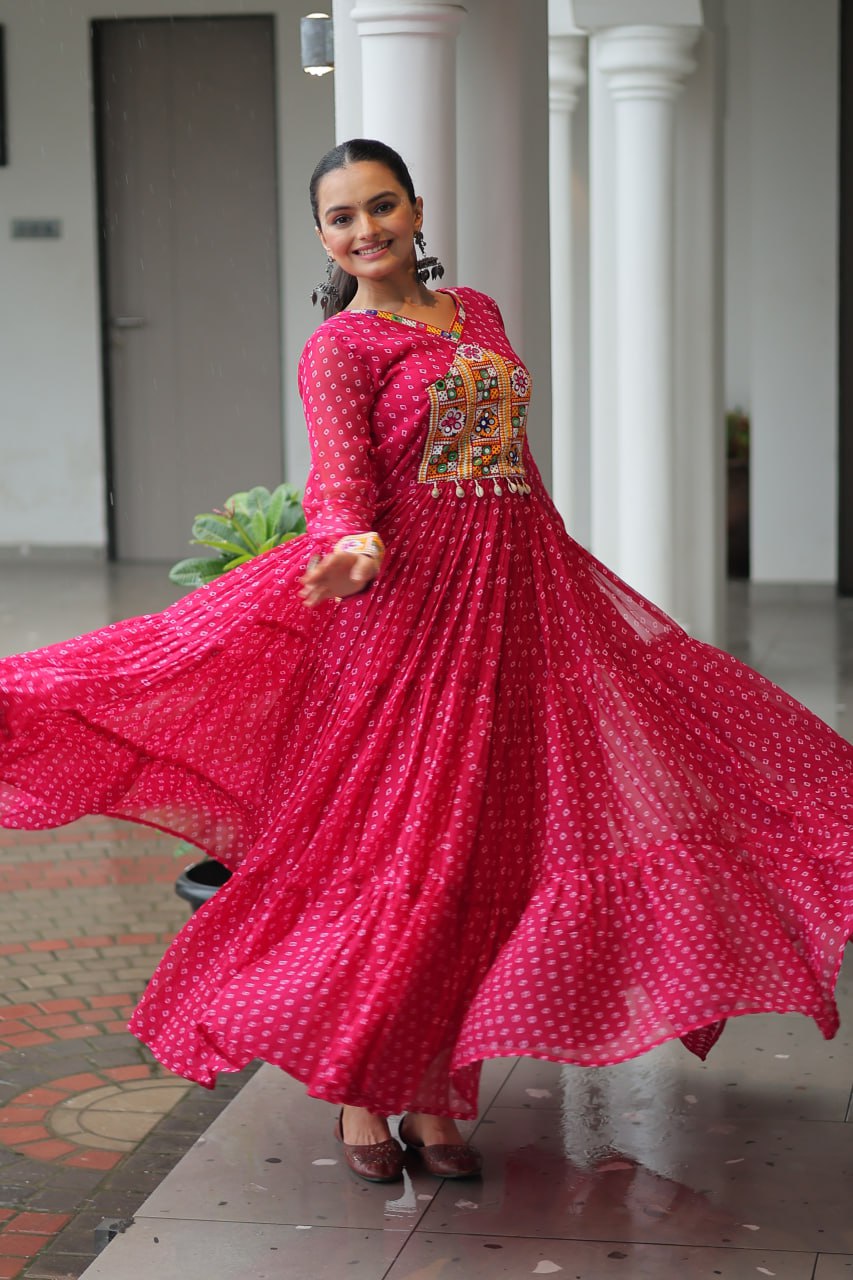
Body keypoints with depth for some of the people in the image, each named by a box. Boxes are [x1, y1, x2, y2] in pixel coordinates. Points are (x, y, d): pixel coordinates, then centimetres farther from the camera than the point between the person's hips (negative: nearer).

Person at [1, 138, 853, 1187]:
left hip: (514, 607, 6)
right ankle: (356, 1090, 12)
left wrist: (563, 576, 25)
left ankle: (432, 1095, 15)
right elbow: (341, 486, -17)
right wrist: (357, 551, -38)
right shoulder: (336, 349, -5)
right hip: (404, 607, -6)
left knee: (474, 848, 6)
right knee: (386, 843, -3)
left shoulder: (478, 313, 14)